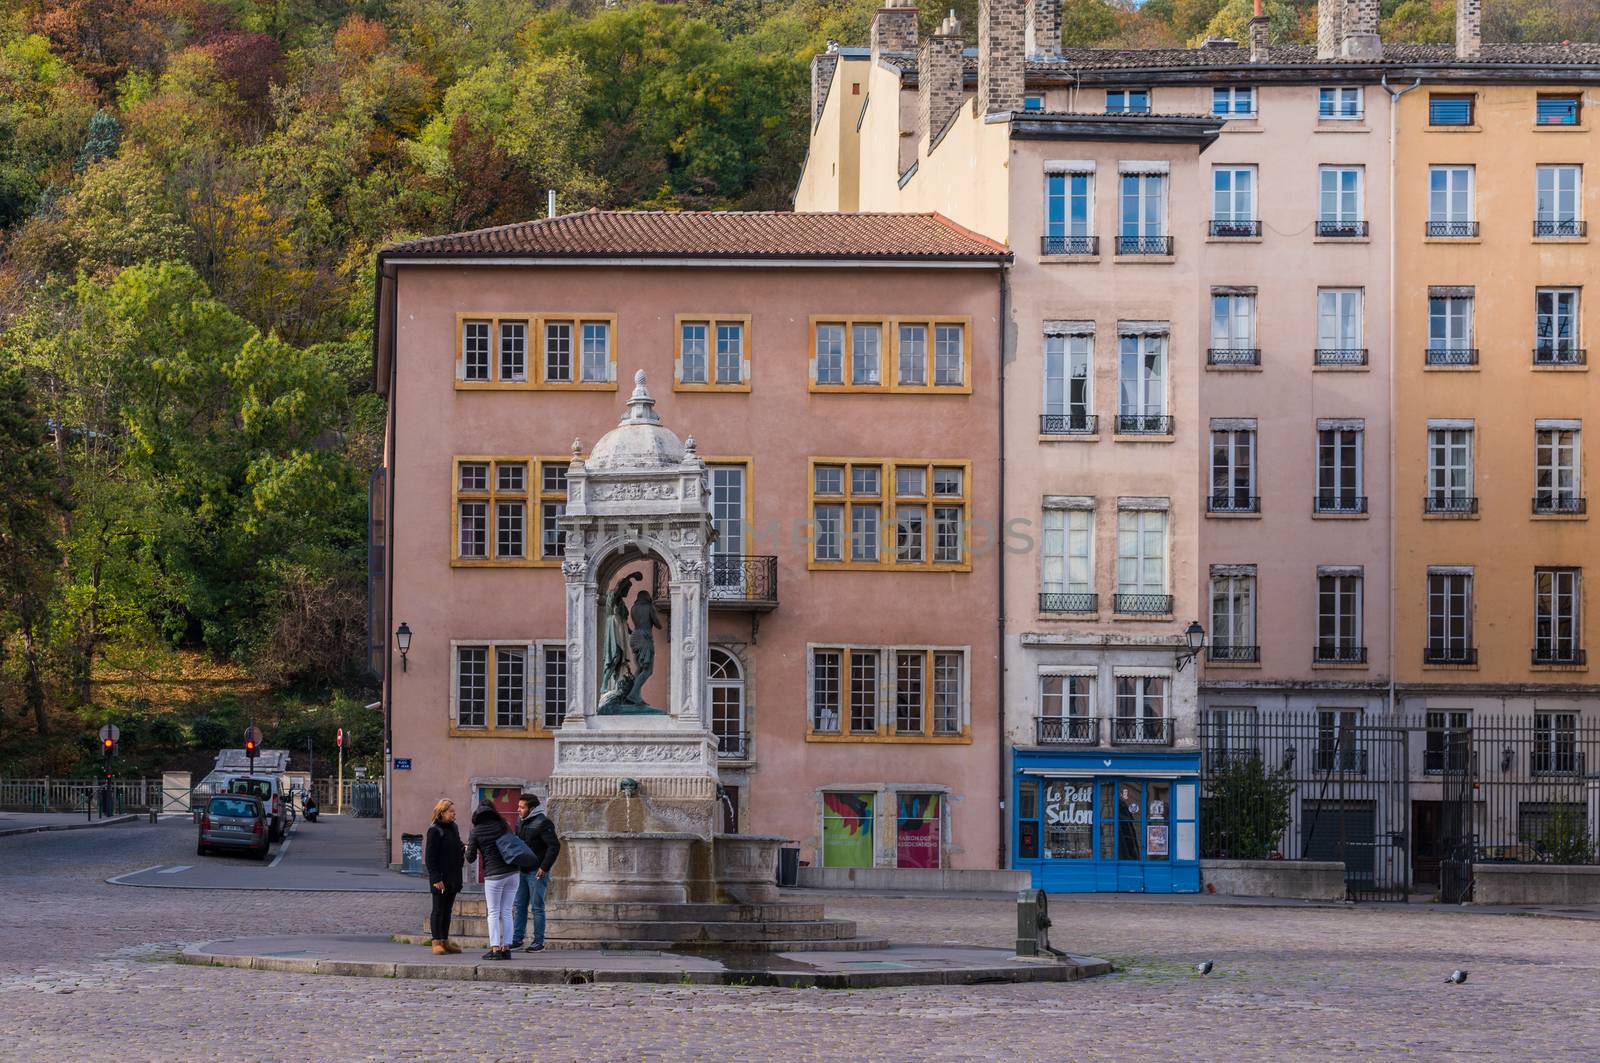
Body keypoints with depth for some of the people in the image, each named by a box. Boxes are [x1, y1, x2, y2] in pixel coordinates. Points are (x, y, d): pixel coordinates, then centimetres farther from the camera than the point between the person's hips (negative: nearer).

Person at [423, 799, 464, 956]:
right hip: (440, 878, -8)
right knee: (438, 909, -2)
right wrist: (436, 878, -19)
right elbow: (429, 857, -15)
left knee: (447, 910, 12)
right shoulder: (434, 830, -12)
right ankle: (436, 942, 1)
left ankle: (445, 941, 18)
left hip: (452, 877, 8)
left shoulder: (453, 827, 12)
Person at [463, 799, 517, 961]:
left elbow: (470, 858, 0)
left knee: (494, 912, 3)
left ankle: (495, 949, -4)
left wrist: (468, 848, 20)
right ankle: (506, 948, 8)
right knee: (506, 912, 9)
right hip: (511, 872, 3)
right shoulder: (502, 825, 3)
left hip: (493, 875, -3)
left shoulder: (476, 832, -3)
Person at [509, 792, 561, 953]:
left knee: (537, 907, -2)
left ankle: (539, 942, 3)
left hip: (537, 872, -8)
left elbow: (554, 846, -16)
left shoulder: (542, 823, -13)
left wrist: (544, 867, -18)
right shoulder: (520, 822, 11)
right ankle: (517, 939, 15)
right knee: (520, 906, 9)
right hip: (522, 871, 8)